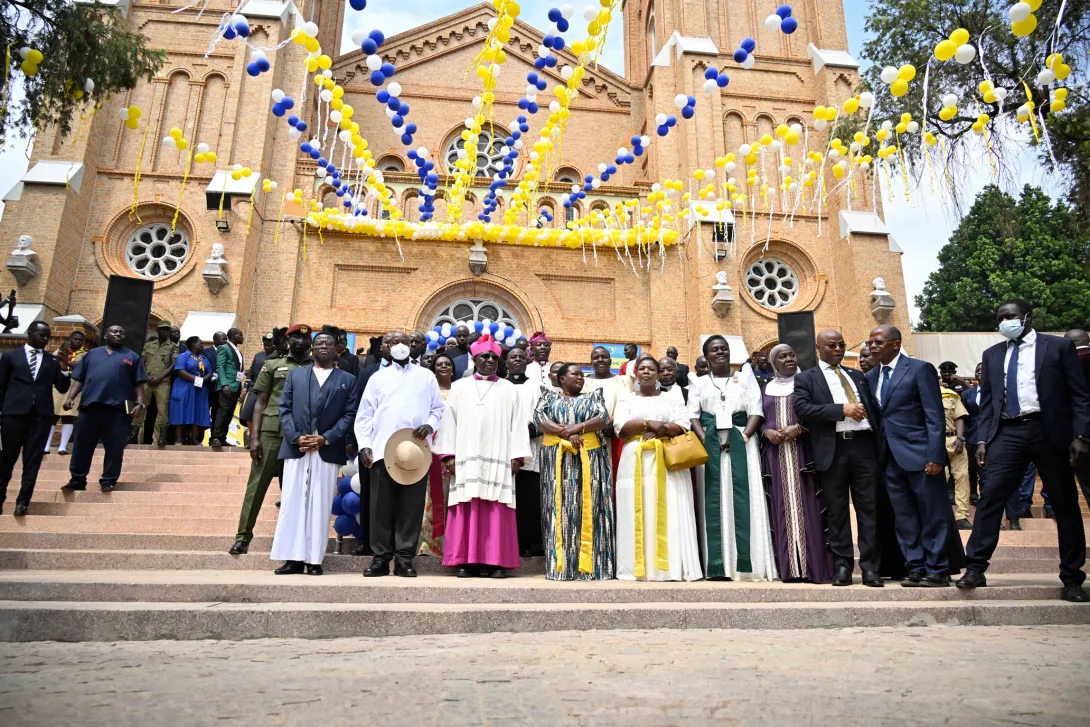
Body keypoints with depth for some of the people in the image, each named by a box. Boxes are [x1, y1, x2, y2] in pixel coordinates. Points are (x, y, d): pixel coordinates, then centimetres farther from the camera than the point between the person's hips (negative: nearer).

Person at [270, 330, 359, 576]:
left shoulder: (347, 380, 10)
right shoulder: (295, 375, 15)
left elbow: (349, 415, 1)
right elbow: (284, 409, 7)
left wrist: (326, 438, -11)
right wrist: (295, 437, -8)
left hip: (328, 451, -1)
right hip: (296, 448, 2)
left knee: (320, 505, 0)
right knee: (292, 502, 0)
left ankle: (314, 559, 5)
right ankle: (293, 558, 5)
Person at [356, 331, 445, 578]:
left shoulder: (426, 376, 14)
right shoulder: (378, 377, 14)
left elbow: (438, 409, 10)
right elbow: (364, 414, 9)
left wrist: (430, 425, -10)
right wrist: (364, 445, -3)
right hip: (382, 451, 1)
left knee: (411, 506, -1)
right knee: (381, 506, 1)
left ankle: (404, 559, 6)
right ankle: (380, 557, 9)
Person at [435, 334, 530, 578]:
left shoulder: (509, 389, 14)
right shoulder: (459, 387, 14)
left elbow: (517, 423, 7)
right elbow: (449, 421, 8)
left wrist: (517, 455, -2)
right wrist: (448, 454, -2)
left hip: (498, 458, 0)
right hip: (466, 457, 0)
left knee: (497, 510, -4)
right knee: (467, 509, -3)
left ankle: (495, 561, 0)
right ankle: (466, 561, 1)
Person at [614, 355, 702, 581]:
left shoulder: (672, 399, 15)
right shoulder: (626, 398, 15)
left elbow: (682, 427, 0)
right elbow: (620, 428, -1)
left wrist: (657, 429, -12)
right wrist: (649, 423, -10)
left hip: (667, 461, 0)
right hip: (635, 462, 0)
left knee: (669, 514, -8)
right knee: (636, 514, -6)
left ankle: (670, 567, -7)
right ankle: (637, 567, -4)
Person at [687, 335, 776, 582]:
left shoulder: (746, 379, 13)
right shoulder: (699, 384, 14)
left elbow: (756, 412, 2)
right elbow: (693, 416, 5)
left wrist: (743, 436, -12)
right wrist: (706, 440, -11)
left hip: (741, 443, 0)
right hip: (710, 445, 1)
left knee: (743, 497, -9)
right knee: (714, 500, -5)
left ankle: (746, 562, -9)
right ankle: (718, 565, -6)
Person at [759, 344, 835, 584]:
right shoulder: (767, 388, 16)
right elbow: (760, 419, 14)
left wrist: (798, 428, -15)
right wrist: (767, 432, -7)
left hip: (803, 452, -3)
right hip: (776, 455, 3)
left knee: (806, 506, -5)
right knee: (783, 507, 1)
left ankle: (814, 566, -1)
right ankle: (789, 567, 4)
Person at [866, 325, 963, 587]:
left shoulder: (920, 369, -5)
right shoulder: (871, 377, 13)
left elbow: (935, 416, -10)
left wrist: (935, 456, -16)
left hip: (919, 454, -6)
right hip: (891, 458, 6)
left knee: (933, 516, 2)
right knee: (904, 519, 10)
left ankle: (937, 570, 12)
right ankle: (916, 568, 18)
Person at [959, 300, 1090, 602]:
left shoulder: (1059, 346, 4)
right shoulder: (992, 354, 14)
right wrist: (983, 439, 4)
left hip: (1049, 431, -2)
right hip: (1007, 433, 2)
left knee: (1065, 505, 5)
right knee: (989, 498, -7)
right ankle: (975, 569, -5)